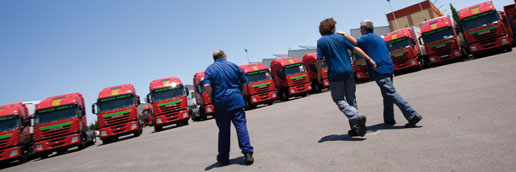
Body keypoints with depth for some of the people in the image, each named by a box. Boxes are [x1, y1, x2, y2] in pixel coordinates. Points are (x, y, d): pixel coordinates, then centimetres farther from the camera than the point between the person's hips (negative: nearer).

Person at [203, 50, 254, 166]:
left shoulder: (210, 69, 3)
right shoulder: (234, 66, 9)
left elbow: (206, 86, -11)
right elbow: (244, 82, 10)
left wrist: (213, 98, 2)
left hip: (220, 104, 0)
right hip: (236, 101, 0)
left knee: (223, 130, 8)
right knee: (241, 126, 1)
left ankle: (223, 158, 18)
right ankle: (247, 153, -5)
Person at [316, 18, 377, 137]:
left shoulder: (321, 41, -1)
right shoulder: (340, 37, 8)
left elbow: (319, 60, -7)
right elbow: (355, 49, 7)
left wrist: (319, 75, 5)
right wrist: (370, 59, 12)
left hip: (335, 74, -4)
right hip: (348, 72, 4)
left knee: (339, 100, 5)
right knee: (351, 99, 12)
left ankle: (357, 117, -17)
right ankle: (356, 127, 14)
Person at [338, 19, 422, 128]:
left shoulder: (367, 38, -4)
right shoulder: (379, 38, 23)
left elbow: (356, 43, -24)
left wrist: (344, 34, -11)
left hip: (380, 71, -10)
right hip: (388, 68, 10)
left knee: (391, 93, -10)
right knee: (387, 94, 14)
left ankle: (412, 115, -13)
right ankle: (389, 119, 22)